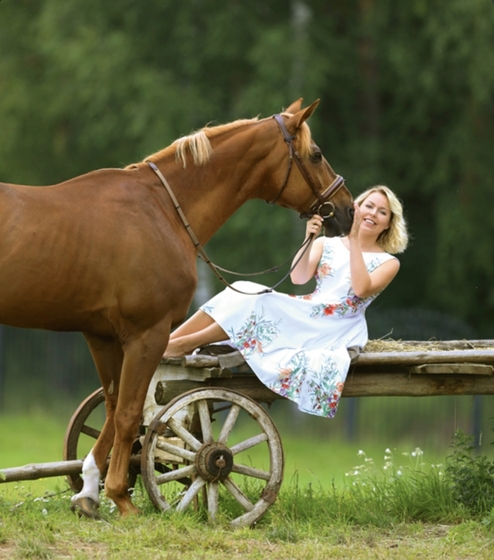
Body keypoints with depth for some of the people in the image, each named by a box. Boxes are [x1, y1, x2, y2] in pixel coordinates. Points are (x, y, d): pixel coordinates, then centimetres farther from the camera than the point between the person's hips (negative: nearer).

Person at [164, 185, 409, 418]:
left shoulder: (388, 263, 5)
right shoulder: (327, 245, 16)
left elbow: (361, 289, -15)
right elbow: (298, 278, 0)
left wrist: (355, 241, -15)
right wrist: (309, 239, -14)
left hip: (337, 332, -5)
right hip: (304, 316, 5)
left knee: (256, 305, -25)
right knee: (245, 294, -20)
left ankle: (183, 345, -22)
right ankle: (168, 342, -26)